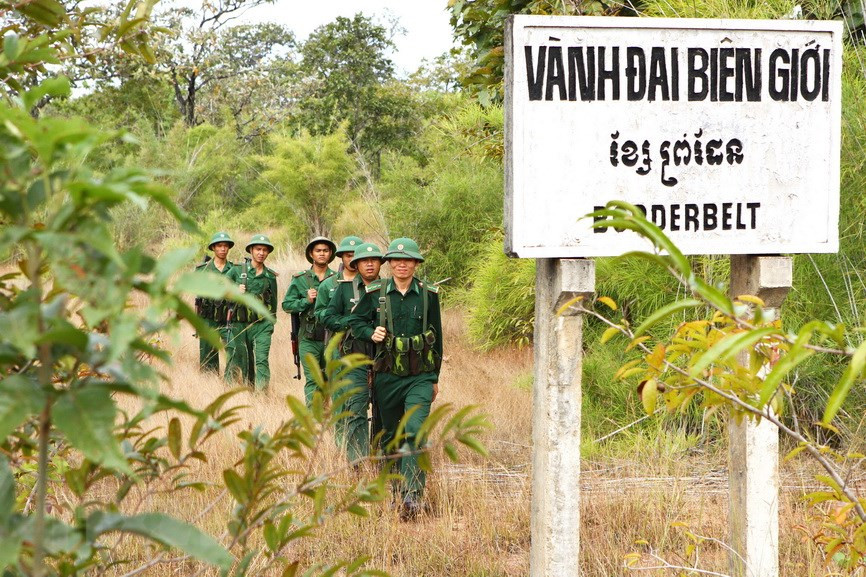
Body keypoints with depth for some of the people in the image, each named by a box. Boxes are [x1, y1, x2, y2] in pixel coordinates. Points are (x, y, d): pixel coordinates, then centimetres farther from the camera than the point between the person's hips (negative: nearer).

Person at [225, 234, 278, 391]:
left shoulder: (270, 276, 8)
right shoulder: (237, 270, 2)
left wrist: (271, 324, 16)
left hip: (261, 325, 0)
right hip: (239, 324, 0)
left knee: (261, 359, -12)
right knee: (238, 360, 7)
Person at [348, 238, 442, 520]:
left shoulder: (428, 294, 2)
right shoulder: (375, 292, 1)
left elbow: (436, 336, 10)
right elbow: (355, 320, 15)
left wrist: (435, 377, 13)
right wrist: (371, 333, -7)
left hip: (420, 377, -2)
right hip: (387, 376, 2)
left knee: (415, 432, -17)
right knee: (390, 434, 12)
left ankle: (411, 494, -22)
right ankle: (396, 484, 28)